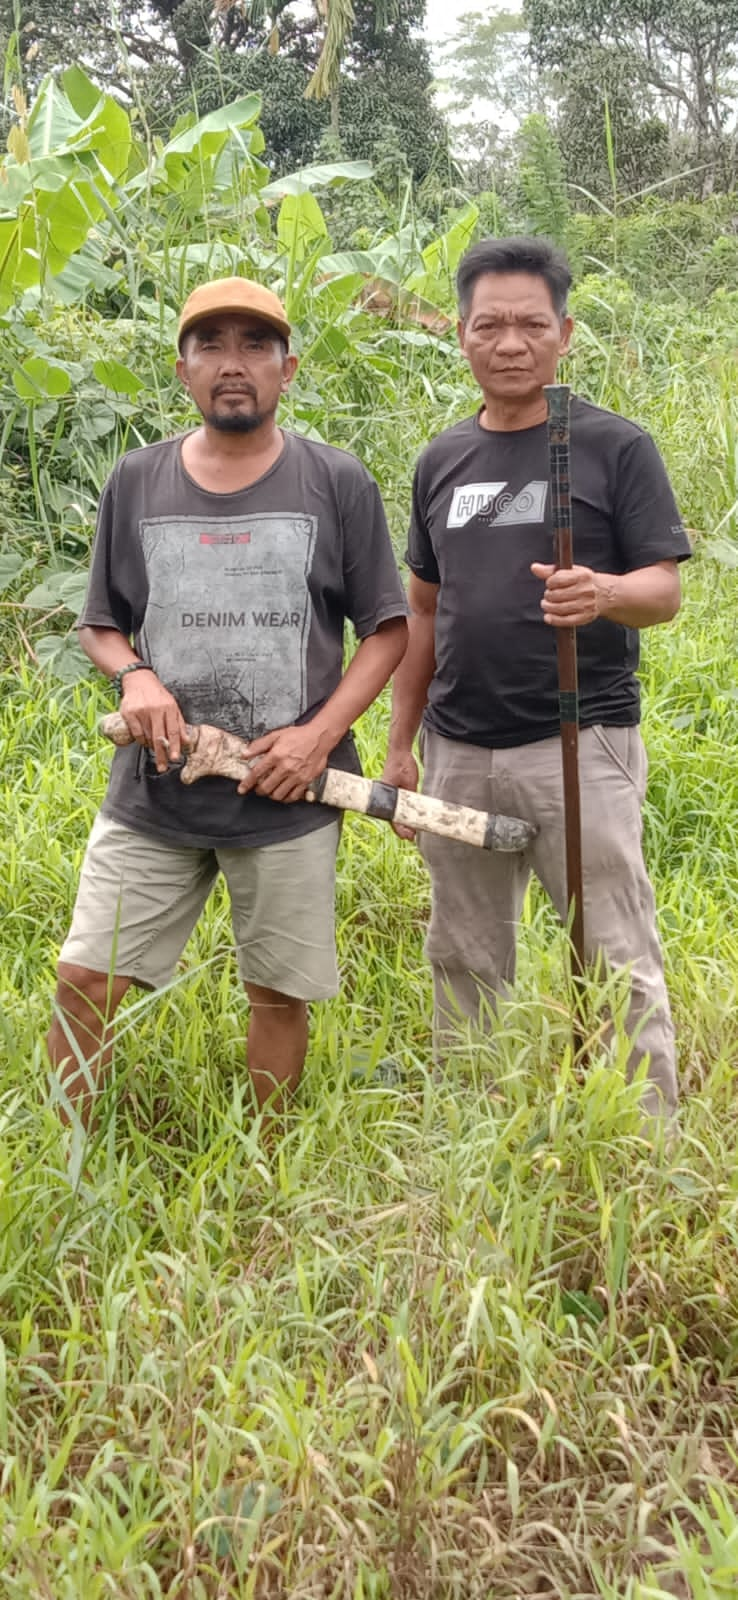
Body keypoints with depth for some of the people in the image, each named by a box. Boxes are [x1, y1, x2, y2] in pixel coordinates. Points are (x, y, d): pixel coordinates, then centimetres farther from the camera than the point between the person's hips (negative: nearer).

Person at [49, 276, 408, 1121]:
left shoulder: (337, 483, 2)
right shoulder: (136, 481, 8)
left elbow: (386, 627, 3)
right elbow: (99, 624, 14)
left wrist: (323, 731, -10)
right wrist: (133, 674, -8)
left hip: (287, 798, -1)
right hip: (153, 790, 2)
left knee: (279, 993, 6)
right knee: (84, 979, 0)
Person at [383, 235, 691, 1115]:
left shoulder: (616, 447, -1)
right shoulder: (442, 460, 13)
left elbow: (665, 588, -5)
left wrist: (604, 594, -28)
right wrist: (400, 744, 13)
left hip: (580, 745, -5)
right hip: (459, 752, 5)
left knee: (617, 961, -4)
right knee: (465, 964, 13)